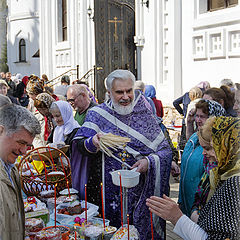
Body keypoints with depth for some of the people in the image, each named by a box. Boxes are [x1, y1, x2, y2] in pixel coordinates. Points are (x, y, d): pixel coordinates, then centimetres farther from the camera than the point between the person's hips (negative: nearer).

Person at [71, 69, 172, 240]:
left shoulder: (144, 114, 3)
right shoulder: (97, 114, 1)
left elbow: (165, 150, 3)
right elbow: (80, 146, -7)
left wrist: (149, 161, -15)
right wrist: (93, 143, -29)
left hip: (139, 192, 1)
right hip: (107, 193, -1)